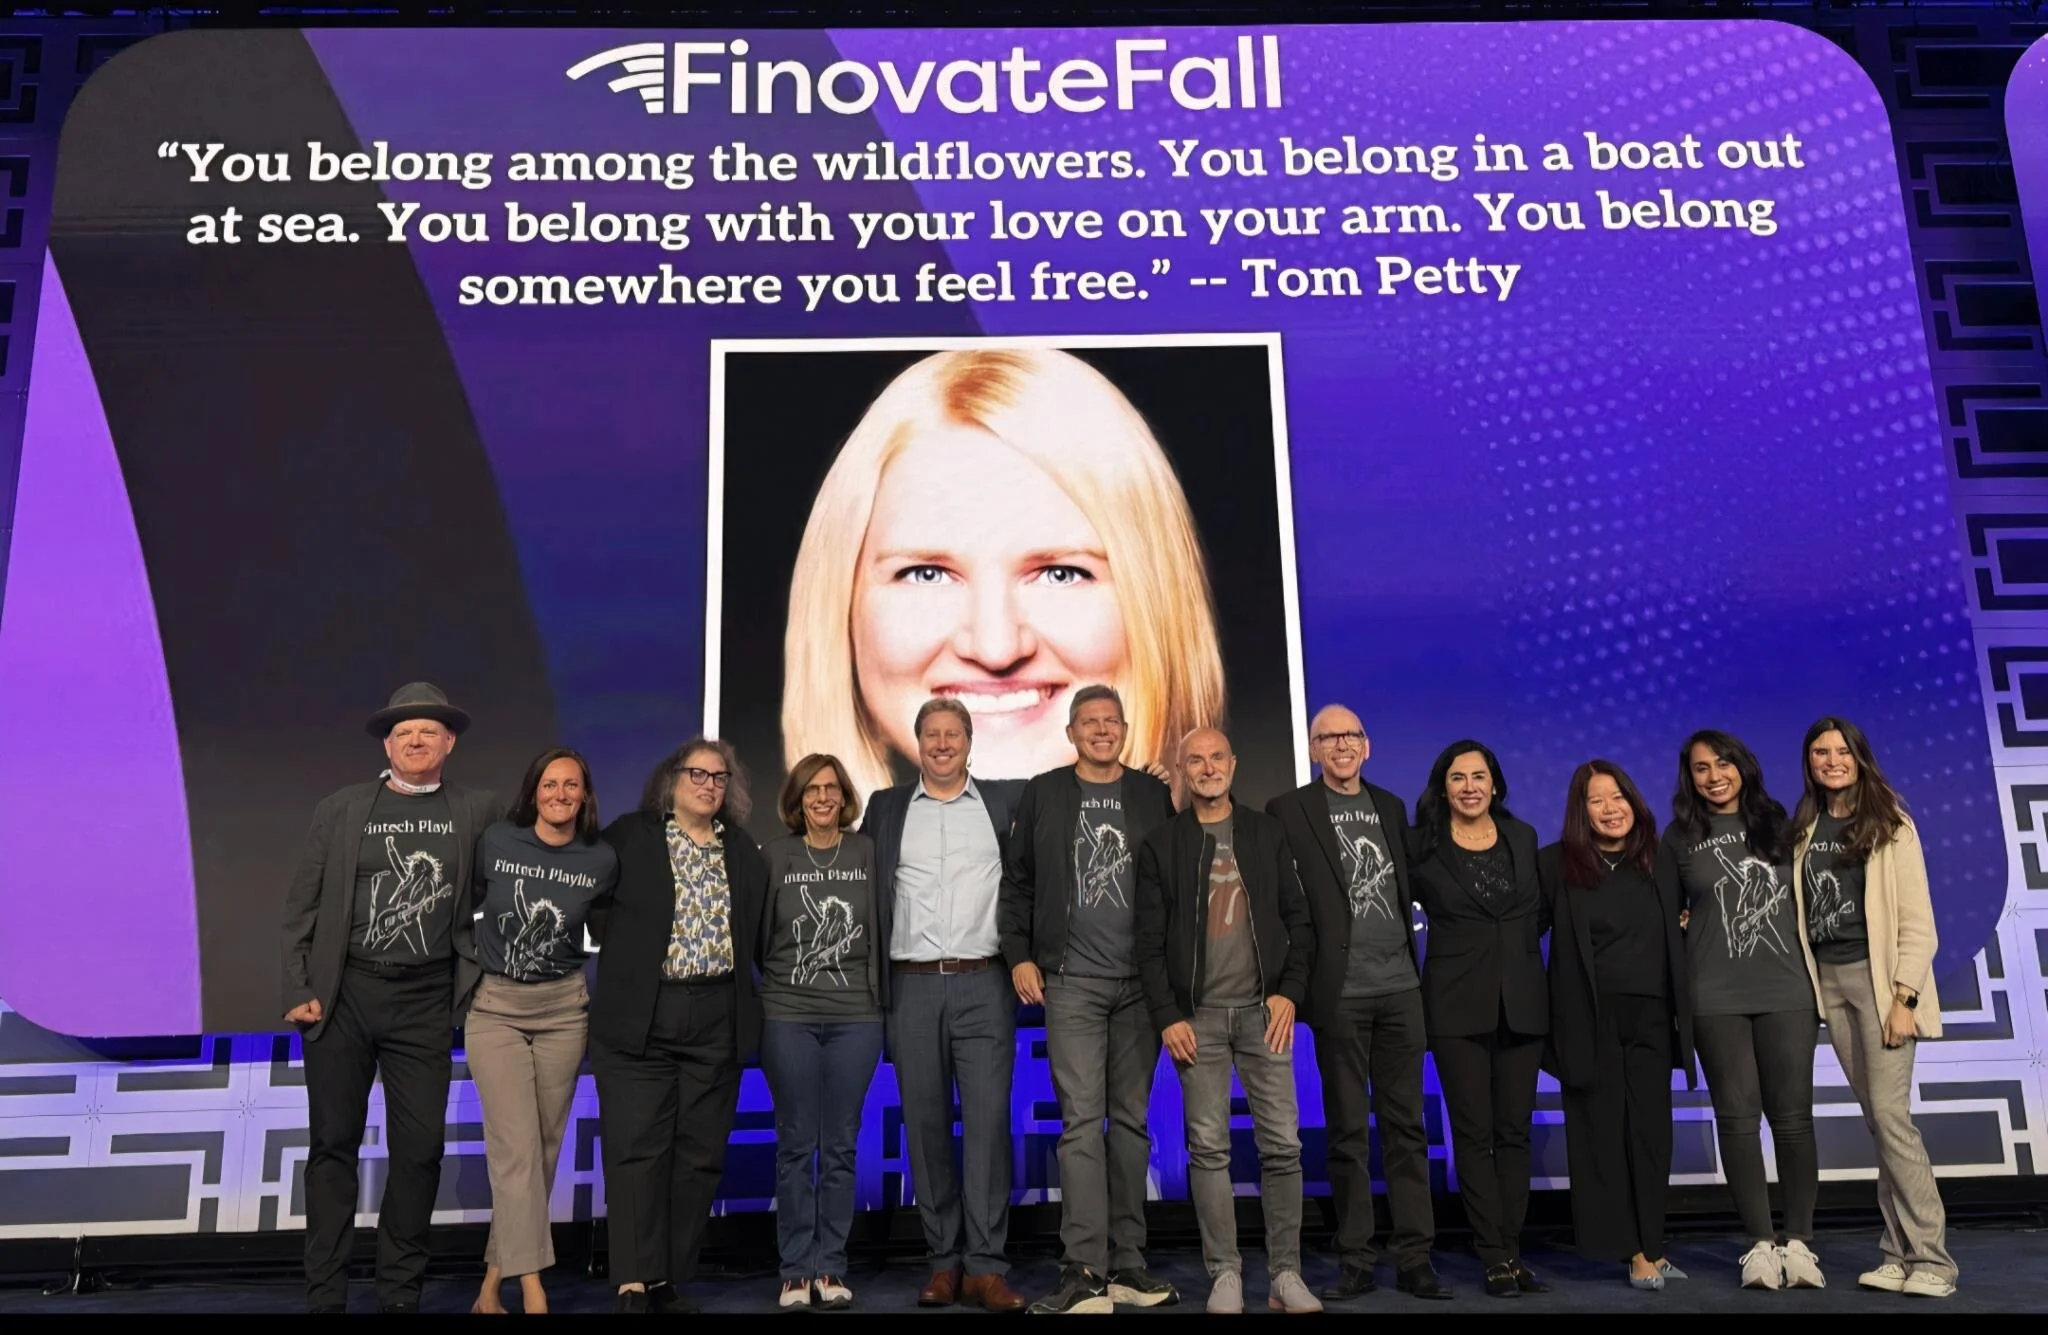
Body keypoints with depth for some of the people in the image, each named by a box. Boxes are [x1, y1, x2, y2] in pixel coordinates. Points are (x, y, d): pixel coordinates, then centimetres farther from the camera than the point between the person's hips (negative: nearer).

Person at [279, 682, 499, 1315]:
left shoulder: (476, 811, 4)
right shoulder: (339, 810, 4)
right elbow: (302, 908, 4)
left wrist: (475, 978, 2)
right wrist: (299, 992, -4)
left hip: (424, 1000, 0)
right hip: (341, 994, 0)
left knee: (419, 1150, 2)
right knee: (332, 1145, 8)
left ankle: (400, 1295, 15)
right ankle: (324, 1294, 18)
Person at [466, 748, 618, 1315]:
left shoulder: (602, 860, -4)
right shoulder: (495, 842, -8)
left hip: (564, 1010, 2)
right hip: (495, 1007, -2)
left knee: (544, 1149, 6)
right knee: (516, 1149, -9)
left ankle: (494, 1281, 19)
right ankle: (532, 1290, -8)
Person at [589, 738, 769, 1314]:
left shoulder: (745, 854, 11)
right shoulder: (629, 837, 1)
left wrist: (747, 1008, 11)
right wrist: (626, 967, 2)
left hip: (719, 1023, 4)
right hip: (639, 1021, -3)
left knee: (700, 1153, 5)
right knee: (638, 1149, -5)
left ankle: (673, 1280, 15)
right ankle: (635, 1282, -2)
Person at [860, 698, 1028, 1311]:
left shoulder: (1005, 801, 9)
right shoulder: (886, 807, 11)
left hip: (983, 985, -1)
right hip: (912, 987, 1)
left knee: (988, 1120, -6)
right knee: (925, 1123, 4)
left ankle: (986, 1267, -2)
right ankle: (943, 1261, 13)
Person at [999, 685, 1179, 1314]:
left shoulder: (1152, 794, 9)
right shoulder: (1043, 793, 6)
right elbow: (1018, 881, 7)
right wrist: (1020, 956, -1)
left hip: (1142, 980, 2)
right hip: (1072, 980, -2)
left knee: (1131, 1121, 7)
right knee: (1081, 1121, -7)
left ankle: (1127, 1265, 15)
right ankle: (1084, 1271, -5)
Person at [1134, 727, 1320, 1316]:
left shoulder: (1267, 833, 10)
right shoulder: (1160, 844, 5)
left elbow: (1298, 918, 10)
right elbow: (1150, 941, 2)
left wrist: (1289, 990, -2)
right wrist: (1168, 1016, -5)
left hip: (1263, 1009, 1)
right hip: (1198, 1015, -1)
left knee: (1283, 1145, 0)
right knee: (1208, 1148, 0)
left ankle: (1285, 1275, 10)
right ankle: (1225, 1275, 9)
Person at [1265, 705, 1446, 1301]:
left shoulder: (1391, 806, 14)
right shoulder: (1289, 811, -1)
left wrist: (1413, 963, 13)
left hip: (1400, 987, 4)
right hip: (1340, 992, -4)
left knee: (1406, 1124, 7)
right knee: (1348, 1130, 3)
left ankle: (1414, 1257, 14)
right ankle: (1355, 1260, 12)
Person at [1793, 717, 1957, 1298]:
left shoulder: (1890, 826, -3)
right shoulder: (1805, 830, 11)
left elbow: (1917, 923, -8)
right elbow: (1797, 910, 12)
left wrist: (1904, 1000, -15)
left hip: (1878, 975, -5)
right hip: (1829, 979, 5)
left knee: (1890, 1113, -11)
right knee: (1877, 1118, 6)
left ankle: (1929, 1260, -5)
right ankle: (1900, 1254, 9)